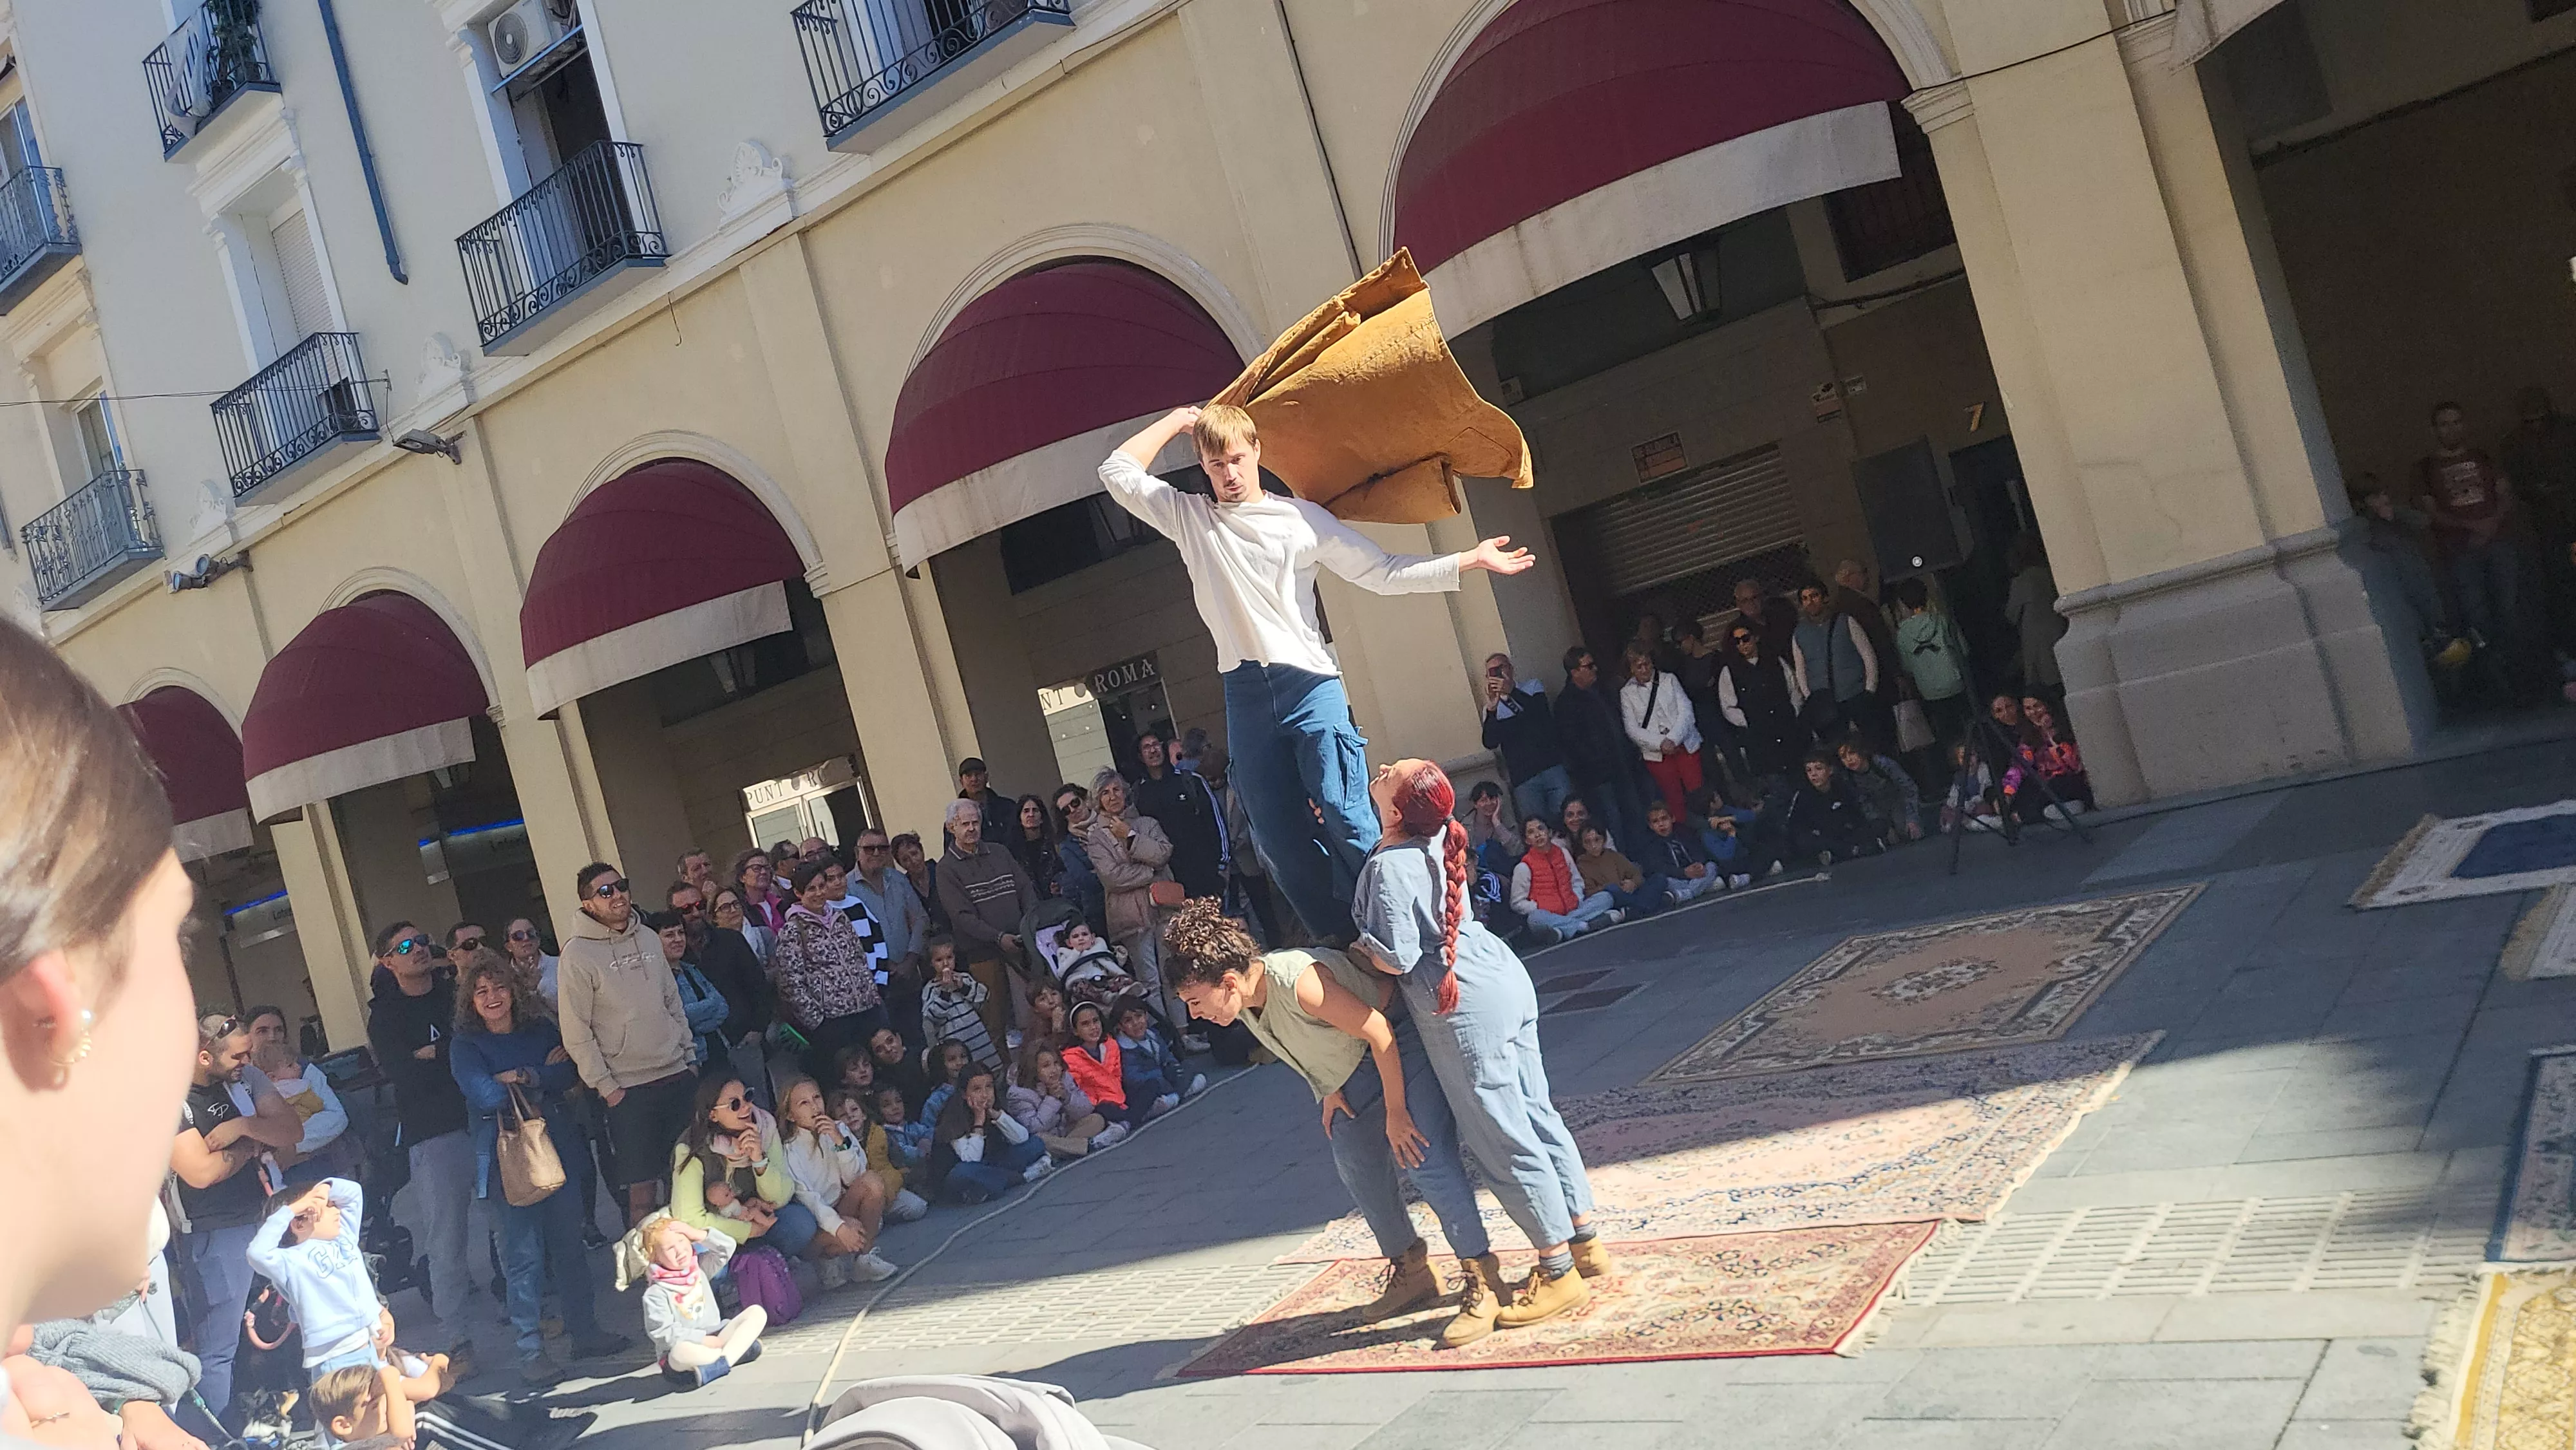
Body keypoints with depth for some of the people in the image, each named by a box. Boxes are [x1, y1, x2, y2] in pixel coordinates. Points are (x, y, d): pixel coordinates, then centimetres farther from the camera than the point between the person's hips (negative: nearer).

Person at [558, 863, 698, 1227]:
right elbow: (577, 1033, -11)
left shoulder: (648, 937, 7)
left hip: (678, 1075, 5)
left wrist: (689, 1053, 11)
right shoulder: (578, 954, -11)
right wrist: (606, 1087, -12)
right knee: (643, 1186, -1)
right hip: (628, 1089, -5)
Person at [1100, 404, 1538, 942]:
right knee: (1282, 840, 1)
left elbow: (1383, 573, 8)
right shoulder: (1189, 517, 12)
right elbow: (1118, 472, 13)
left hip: (1309, 683, -2)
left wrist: (1471, 560, 4)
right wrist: (1176, 421, 16)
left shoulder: (1303, 517, 7)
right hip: (1245, 695, 3)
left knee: (1346, 819, -12)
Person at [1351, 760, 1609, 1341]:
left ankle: (1558, 1272, 11)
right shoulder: (1438, 841, 4)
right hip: (1508, 984, 9)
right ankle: (1584, 1243, 27)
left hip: (1465, 1012, -9)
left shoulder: (1388, 867, -20)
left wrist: (1357, 948, -3)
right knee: (1538, 1117, 16)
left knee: (1504, 1142, 2)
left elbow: (1396, 958, -23)